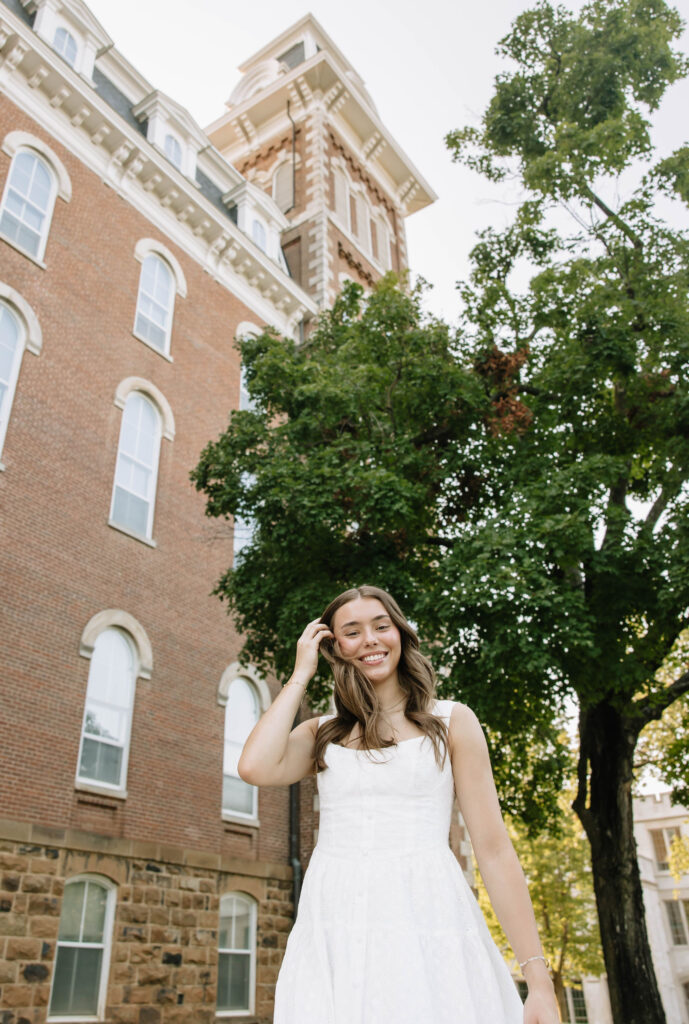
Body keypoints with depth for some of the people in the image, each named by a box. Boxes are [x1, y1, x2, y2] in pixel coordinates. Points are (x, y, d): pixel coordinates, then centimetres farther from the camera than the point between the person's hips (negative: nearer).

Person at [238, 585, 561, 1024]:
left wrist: (539, 980, -5)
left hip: (428, 929, -2)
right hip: (333, 935, 2)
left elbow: (495, 851, 0)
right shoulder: (322, 733, 11)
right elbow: (256, 767, -10)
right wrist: (302, 674, 1)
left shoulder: (451, 721, 4)